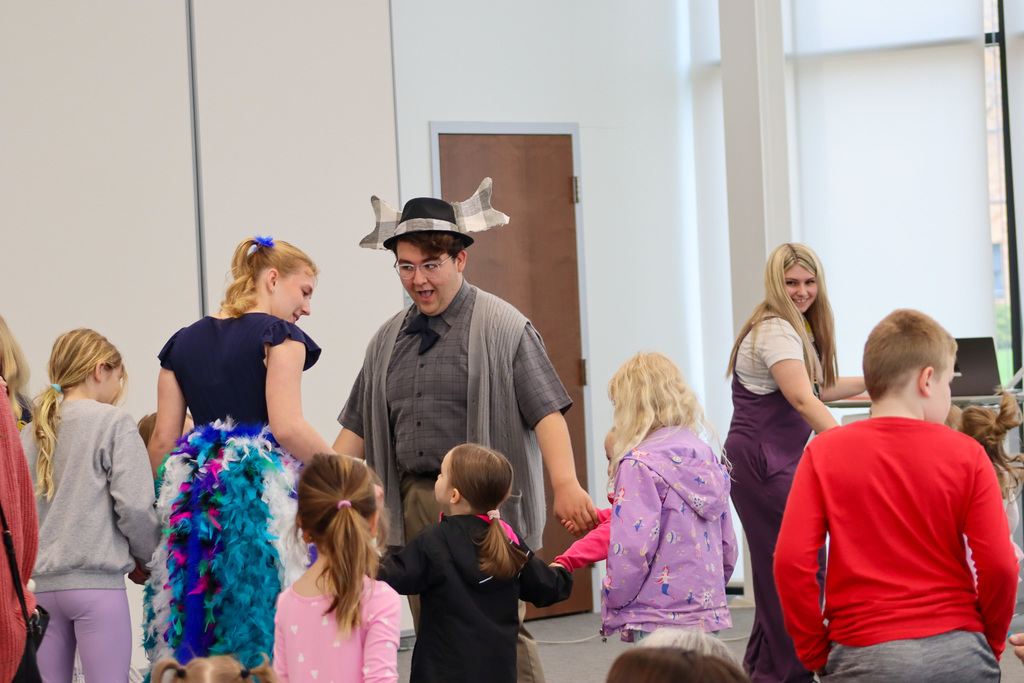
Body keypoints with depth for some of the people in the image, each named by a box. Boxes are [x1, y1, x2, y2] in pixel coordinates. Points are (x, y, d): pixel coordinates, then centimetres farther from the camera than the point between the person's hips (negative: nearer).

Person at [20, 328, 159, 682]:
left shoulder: (32, 431, 12)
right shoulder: (114, 422, -4)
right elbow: (134, 506, -9)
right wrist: (145, 559, 7)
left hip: (41, 582, 6)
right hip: (96, 582, -6)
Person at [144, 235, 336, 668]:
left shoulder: (184, 342, 14)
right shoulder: (278, 333, -3)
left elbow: (162, 440, 11)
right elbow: (287, 426, -15)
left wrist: (161, 503, 19)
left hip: (196, 495, 6)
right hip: (265, 487, -6)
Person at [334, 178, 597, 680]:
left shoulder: (503, 328, -2)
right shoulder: (389, 340, 16)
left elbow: (547, 412, -11)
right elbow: (358, 428, 20)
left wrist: (566, 484, -22)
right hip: (414, 504, 6)